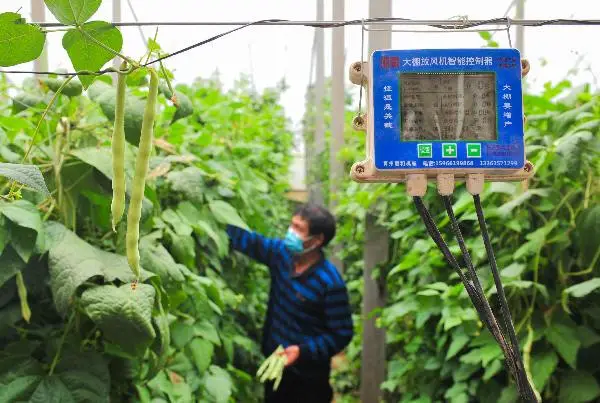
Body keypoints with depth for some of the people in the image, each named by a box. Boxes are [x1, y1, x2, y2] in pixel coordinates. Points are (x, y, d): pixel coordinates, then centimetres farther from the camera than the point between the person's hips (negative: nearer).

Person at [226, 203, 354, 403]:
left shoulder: (330, 283, -24)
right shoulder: (282, 253, -6)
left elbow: (342, 333, -19)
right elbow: (246, 239, 4)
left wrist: (304, 351, -27)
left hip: (308, 377, -6)